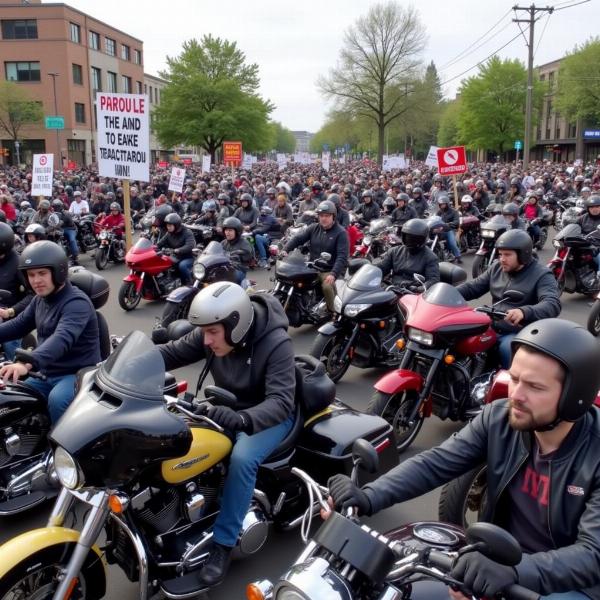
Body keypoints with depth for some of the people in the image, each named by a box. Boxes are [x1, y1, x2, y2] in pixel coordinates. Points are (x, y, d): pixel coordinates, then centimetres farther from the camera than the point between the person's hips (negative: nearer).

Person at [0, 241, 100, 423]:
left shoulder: (76, 302, -21)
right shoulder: (40, 299, 9)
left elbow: (62, 339, -39)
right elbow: (19, 325, 20)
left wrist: (28, 363, -55)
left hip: (77, 374, -9)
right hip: (47, 374, 9)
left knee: (57, 400, -35)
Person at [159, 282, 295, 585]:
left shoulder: (276, 343, -29)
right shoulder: (211, 335, -12)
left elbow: (281, 402, -37)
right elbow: (171, 352, -8)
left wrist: (242, 419, -56)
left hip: (269, 416, -6)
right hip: (229, 408, 6)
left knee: (242, 458, -32)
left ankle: (223, 544, -18)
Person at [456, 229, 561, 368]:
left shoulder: (541, 275, -8)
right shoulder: (496, 267, 11)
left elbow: (553, 305, -23)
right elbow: (473, 287, 12)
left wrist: (524, 312, -44)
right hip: (493, 328, 6)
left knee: (507, 348, -36)